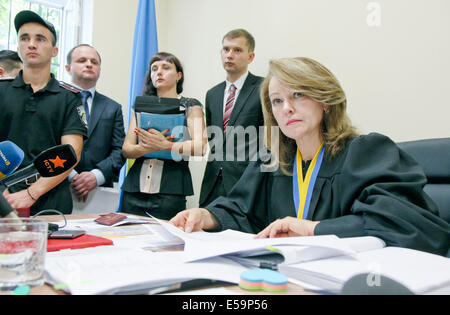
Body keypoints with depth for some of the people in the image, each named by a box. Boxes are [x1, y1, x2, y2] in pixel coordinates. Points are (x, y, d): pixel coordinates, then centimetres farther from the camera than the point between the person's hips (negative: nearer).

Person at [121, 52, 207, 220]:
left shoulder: (190, 105, 5)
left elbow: (200, 146, -9)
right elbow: (126, 149, 7)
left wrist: (164, 145, -21)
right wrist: (145, 148, -14)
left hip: (170, 191, -3)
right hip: (134, 189, 3)